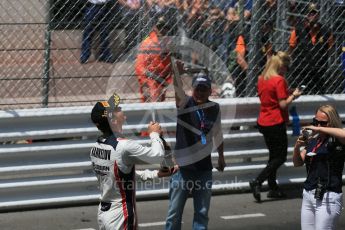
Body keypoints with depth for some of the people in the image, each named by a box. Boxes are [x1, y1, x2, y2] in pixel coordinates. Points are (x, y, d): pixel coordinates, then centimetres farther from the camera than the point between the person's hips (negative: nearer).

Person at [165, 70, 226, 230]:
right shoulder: (184, 103, -8)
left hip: (204, 169, 4)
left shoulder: (214, 109, 4)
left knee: (202, 213, 10)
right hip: (182, 167, -4)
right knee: (174, 213, 2)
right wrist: (175, 71, -48)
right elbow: (177, 87, -28)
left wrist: (221, 156, 28)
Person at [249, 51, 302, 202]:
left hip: (263, 122, 8)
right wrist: (293, 95, -2)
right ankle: (257, 182, -12)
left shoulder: (261, 79, 7)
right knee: (280, 157, 1)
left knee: (274, 155, 18)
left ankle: (273, 188, 20)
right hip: (276, 123, -8)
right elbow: (283, 104, -19)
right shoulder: (279, 80, -17)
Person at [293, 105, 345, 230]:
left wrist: (319, 129, -26)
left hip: (328, 197, -7)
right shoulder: (312, 141, 10)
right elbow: (297, 163, 14)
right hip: (308, 195, 7)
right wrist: (297, 148, -7)